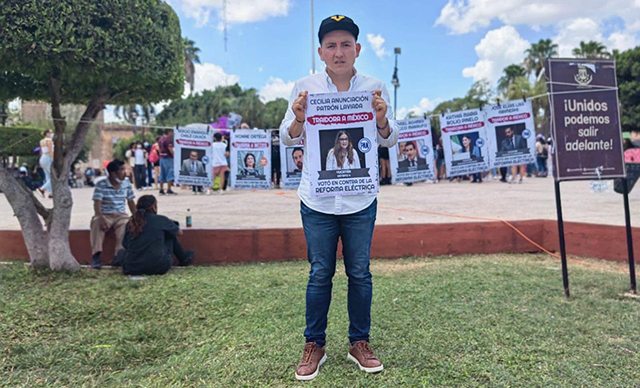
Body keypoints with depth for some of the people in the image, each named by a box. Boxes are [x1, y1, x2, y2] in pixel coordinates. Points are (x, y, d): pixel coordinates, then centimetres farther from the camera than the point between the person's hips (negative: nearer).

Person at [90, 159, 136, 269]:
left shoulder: (127, 184, 8)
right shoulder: (101, 184, -5)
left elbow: (131, 202, 15)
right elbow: (97, 203, -14)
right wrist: (100, 217, -32)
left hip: (120, 215, 2)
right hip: (104, 215, -2)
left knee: (126, 224, -32)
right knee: (97, 223, -35)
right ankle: (96, 256, -38)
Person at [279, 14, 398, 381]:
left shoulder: (375, 88, 2)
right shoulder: (306, 87, 1)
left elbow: (390, 140, 4)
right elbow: (289, 139, 2)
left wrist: (382, 119, -18)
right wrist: (298, 119, -20)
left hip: (361, 200, 1)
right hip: (318, 199, -1)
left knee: (360, 273, 9)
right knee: (320, 274, 6)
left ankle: (360, 342, 26)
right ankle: (314, 345, 22)